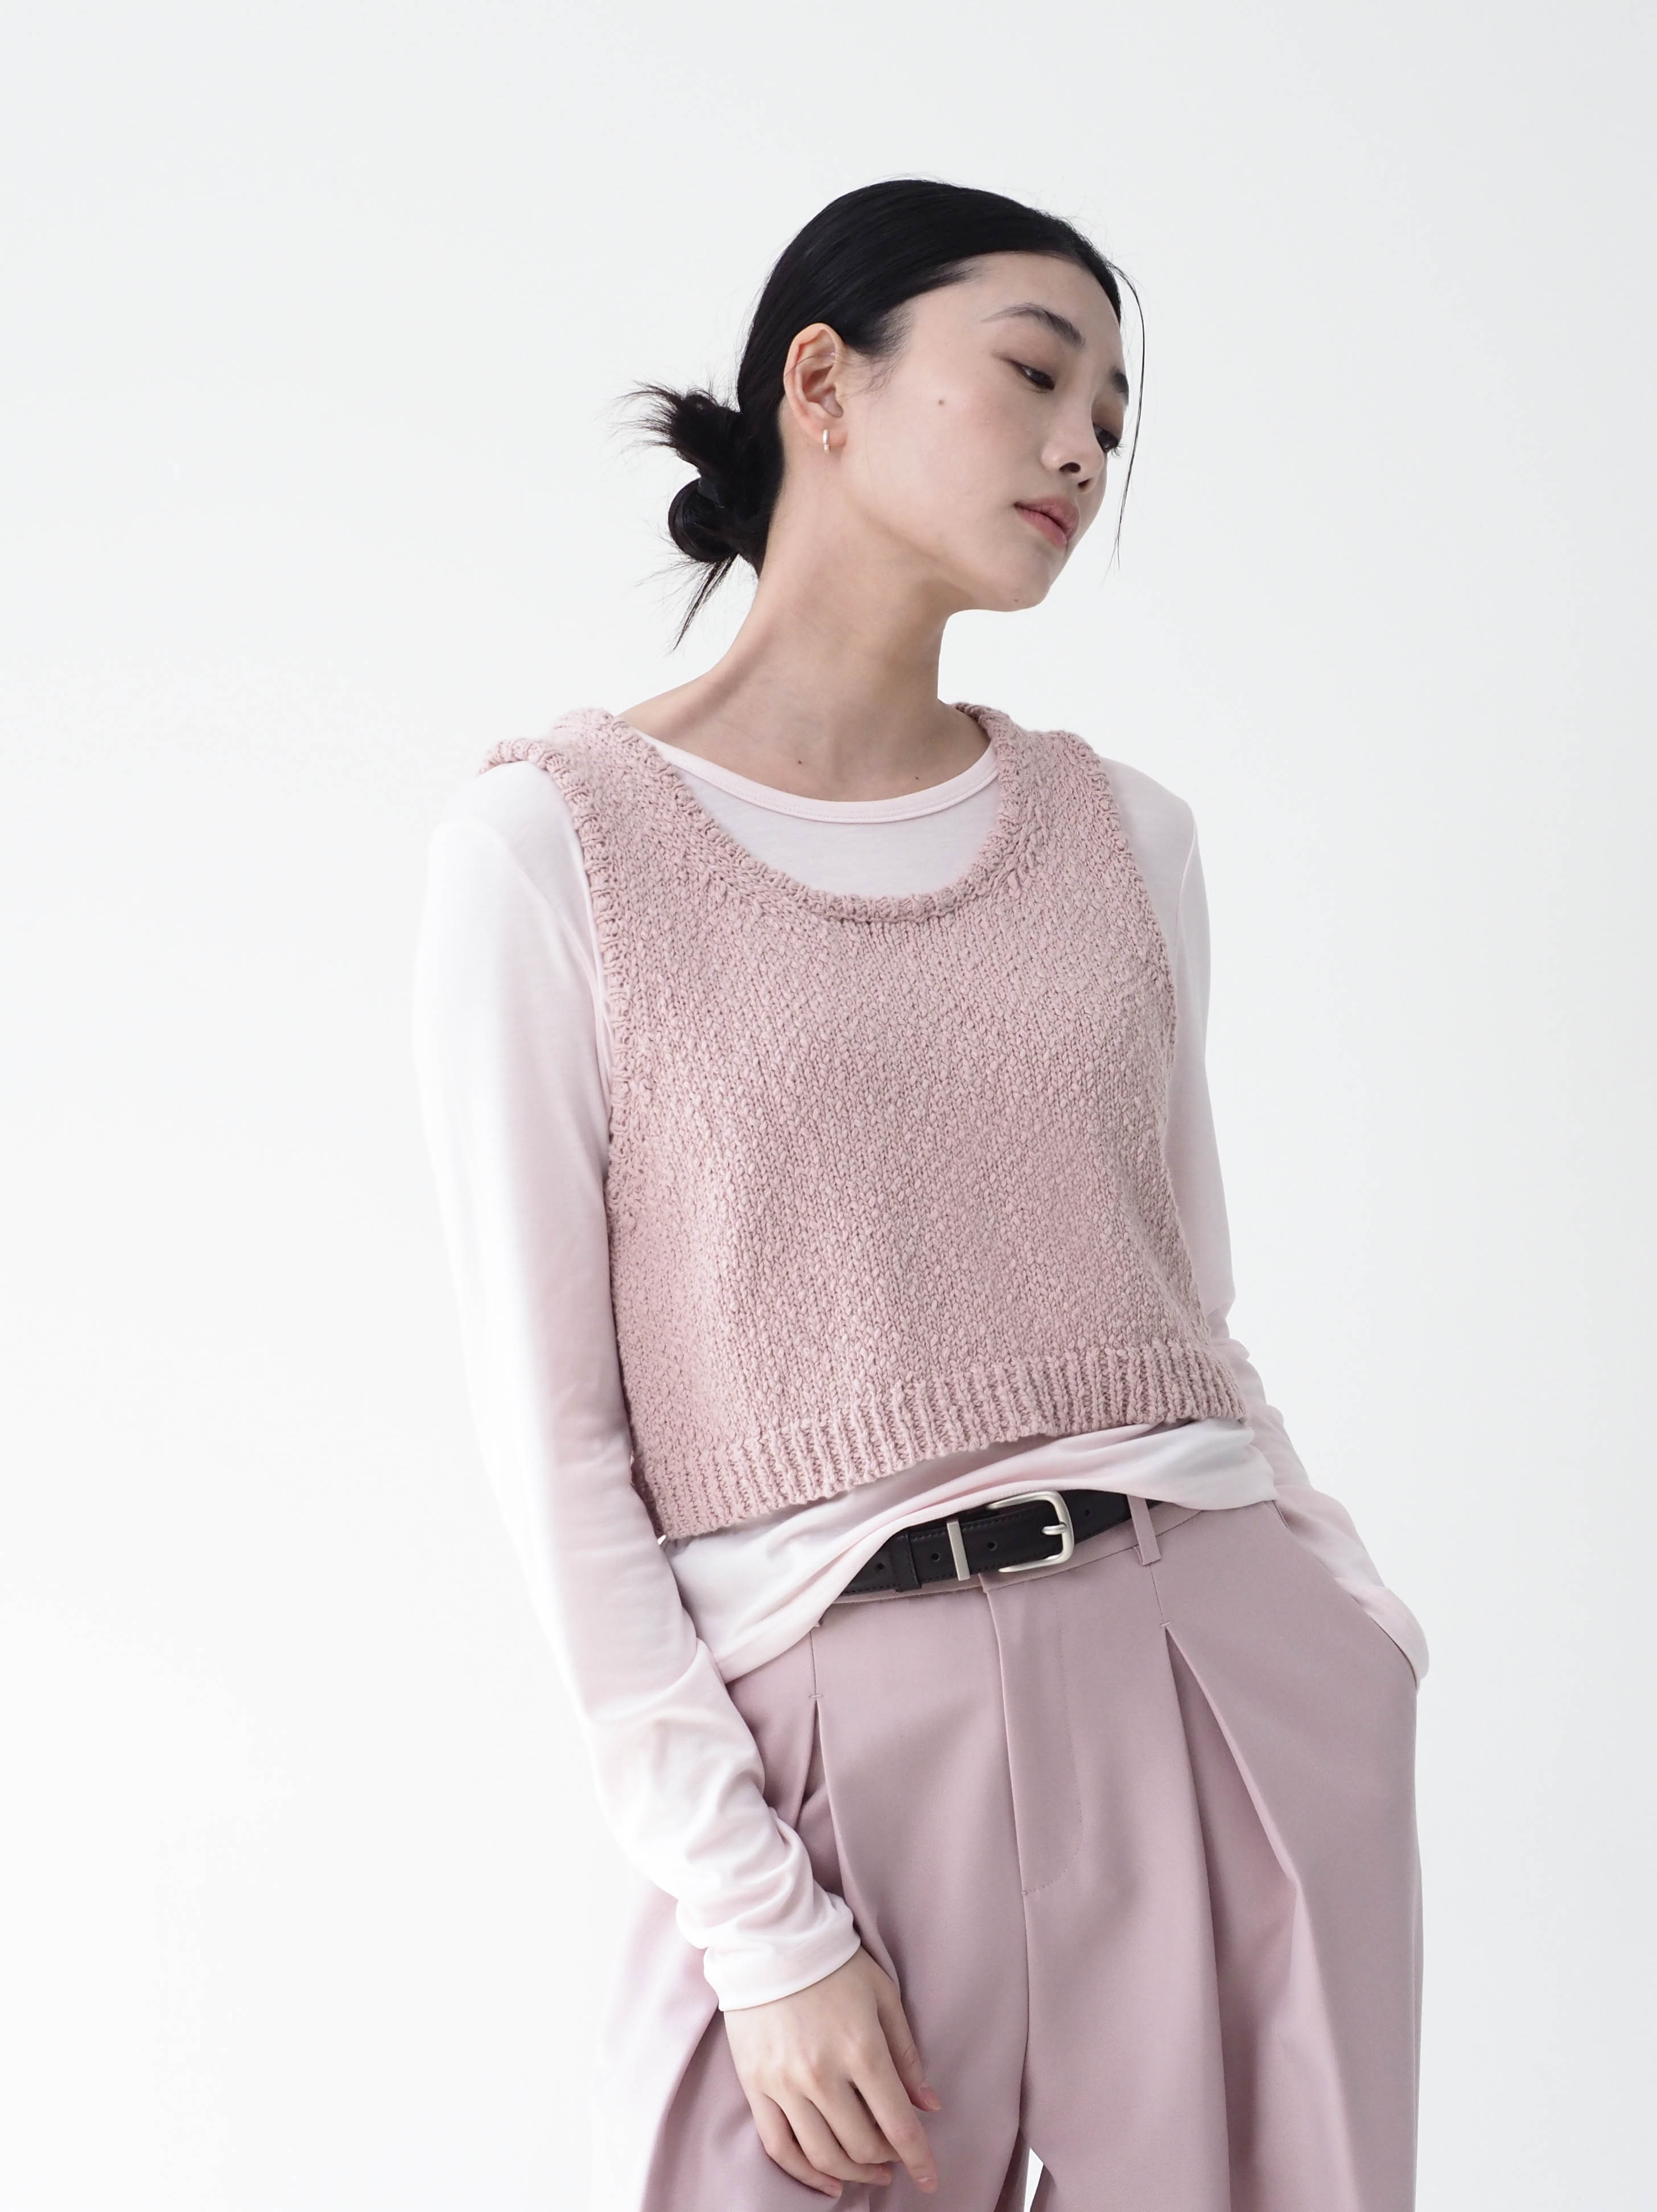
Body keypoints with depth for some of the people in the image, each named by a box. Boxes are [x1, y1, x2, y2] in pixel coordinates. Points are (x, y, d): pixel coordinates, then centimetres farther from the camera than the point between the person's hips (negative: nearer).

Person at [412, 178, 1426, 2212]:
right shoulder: (552, 845, -4)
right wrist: (761, 1925, -9)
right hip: (846, 1725, -3)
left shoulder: (1124, 835, 9)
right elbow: (550, 1428, -6)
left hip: (1219, 1675, 4)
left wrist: (1347, 1637, 3)